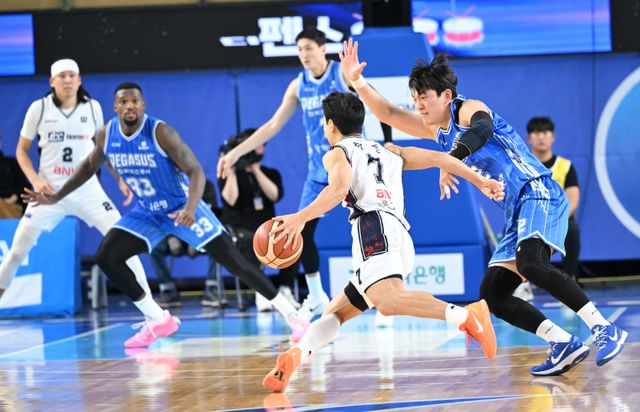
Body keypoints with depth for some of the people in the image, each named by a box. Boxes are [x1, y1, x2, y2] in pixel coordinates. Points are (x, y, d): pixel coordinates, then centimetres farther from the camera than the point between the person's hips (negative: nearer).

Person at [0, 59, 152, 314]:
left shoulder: (92, 107, 2)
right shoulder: (39, 108, -3)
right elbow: (21, 151, 5)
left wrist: (120, 179, 6)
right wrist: (36, 180, -10)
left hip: (87, 190, 1)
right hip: (50, 190, -1)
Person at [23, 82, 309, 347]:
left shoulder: (159, 132, -24)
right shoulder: (106, 135, -8)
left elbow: (195, 171, -26)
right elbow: (90, 166, 13)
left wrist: (191, 208, -44)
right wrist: (57, 197, 9)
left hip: (181, 208, -5)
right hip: (146, 214, 6)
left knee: (234, 261, -14)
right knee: (106, 258, -10)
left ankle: (291, 316, -8)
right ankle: (158, 321, 3)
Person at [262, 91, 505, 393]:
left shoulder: (337, 154, 15)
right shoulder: (388, 152, 34)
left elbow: (339, 188, -7)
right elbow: (438, 158, 27)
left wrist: (301, 218, -11)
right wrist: (480, 182, 27)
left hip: (375, 228, -8)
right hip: (403, 240, 8)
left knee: (388, 302, -33)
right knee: (335, 313, 12)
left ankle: (465, 315, -48)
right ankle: (296, 354, -16)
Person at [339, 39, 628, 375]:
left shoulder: (470, 109, -6)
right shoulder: (436, 129, 19)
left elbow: (482, 130, -30)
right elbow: (388, 113, 25)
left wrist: (451, 160, -45)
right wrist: (357, 81, 11)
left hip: (538, 194, -9)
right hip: (517, 214, 9)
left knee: (531, 265, -33)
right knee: (492, 295, 0)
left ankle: (605, 330, -32)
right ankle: (564, 345, -7)